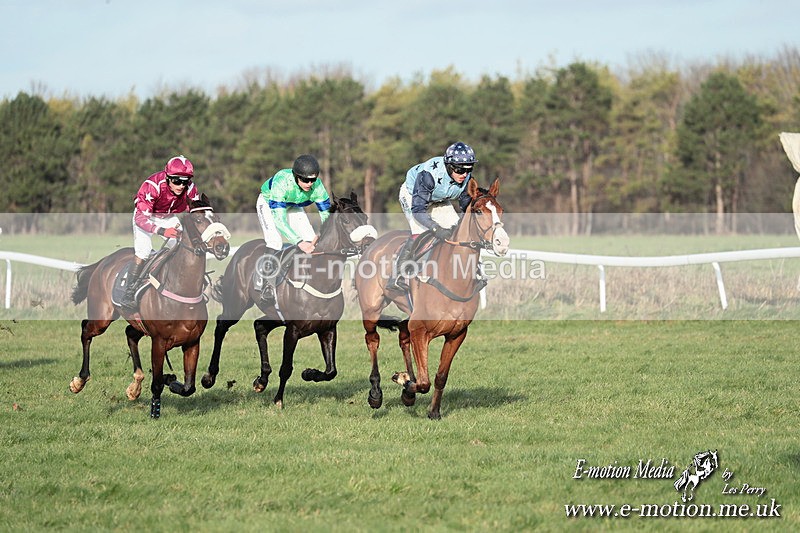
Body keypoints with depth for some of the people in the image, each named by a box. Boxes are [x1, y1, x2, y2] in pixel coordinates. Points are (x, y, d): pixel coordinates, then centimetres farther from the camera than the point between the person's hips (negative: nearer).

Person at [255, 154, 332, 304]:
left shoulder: (317, 185, -30)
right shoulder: (282, 182, -43)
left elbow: (326, 214, -27)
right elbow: (278, 219, -46)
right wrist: (299, 242, -56)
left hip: (293, 206, 5)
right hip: (268, 203, -4)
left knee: (311, 241, -10)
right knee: (275, 242, -25)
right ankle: (267, 285, -14)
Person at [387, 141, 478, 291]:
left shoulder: (466, 177, -23)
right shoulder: (429, 174, -42)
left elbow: (466, 204, -6)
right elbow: (417, 208, -42)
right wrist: (437, 229, -53)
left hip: (439, 200, 6)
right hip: (412, 196, -6)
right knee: (419, 232, -25)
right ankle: (397, 277, -21)